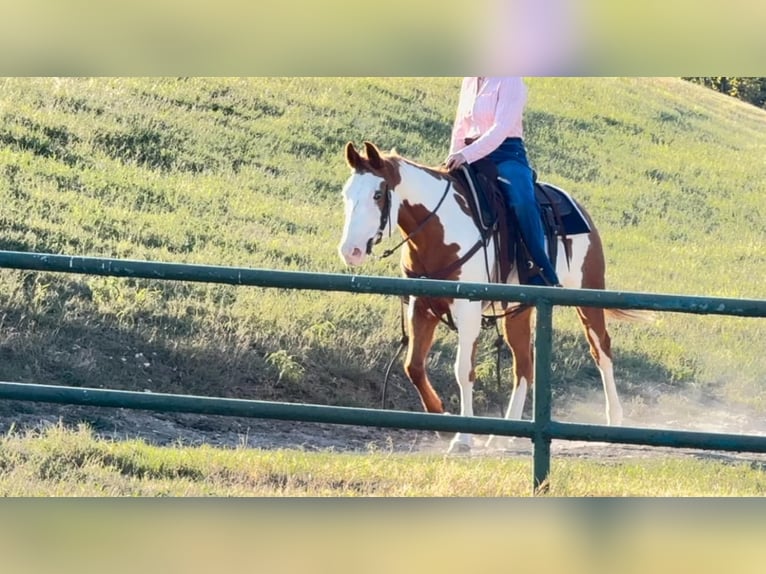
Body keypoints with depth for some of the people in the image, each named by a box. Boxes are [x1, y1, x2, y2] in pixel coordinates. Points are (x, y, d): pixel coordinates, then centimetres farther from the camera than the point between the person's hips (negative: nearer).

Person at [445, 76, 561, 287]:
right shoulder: (469, 81, 15)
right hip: (472, 158, 8)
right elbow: (460, 127, 19)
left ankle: (544, 280, -33)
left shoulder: (510, 82, -7)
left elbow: (501, 129, -18)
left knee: (522, 201, -32)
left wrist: (466, 155, -28)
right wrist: (453, 160, 4)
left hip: (507, 156, -8)